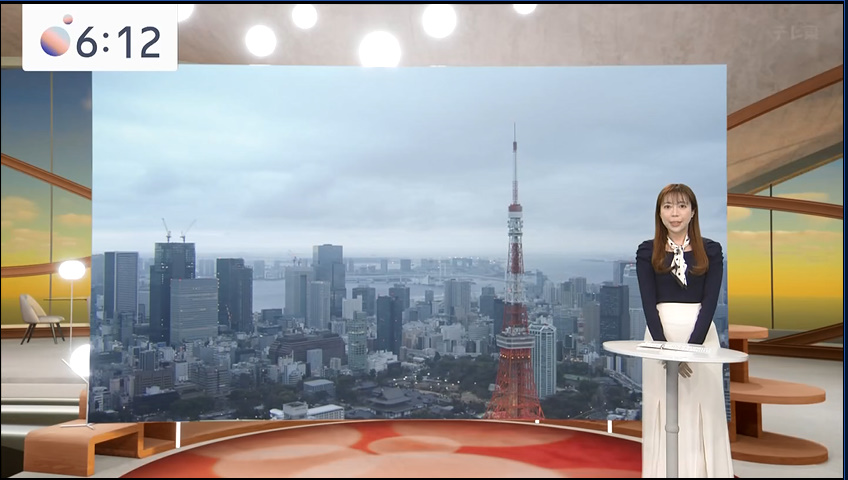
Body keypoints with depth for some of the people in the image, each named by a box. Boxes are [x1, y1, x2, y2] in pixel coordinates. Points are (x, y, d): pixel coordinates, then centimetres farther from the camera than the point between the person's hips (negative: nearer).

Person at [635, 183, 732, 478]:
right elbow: (648, 304, -4)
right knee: (663, 410, 3)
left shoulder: (711, 251, 3)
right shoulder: (647, 251, 3)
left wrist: (690, 348, -16)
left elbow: (710, 303, -4)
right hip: (660, 335, 0)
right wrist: (665, 348, -16)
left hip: (701, 335, 0)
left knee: (701, 409, 2)